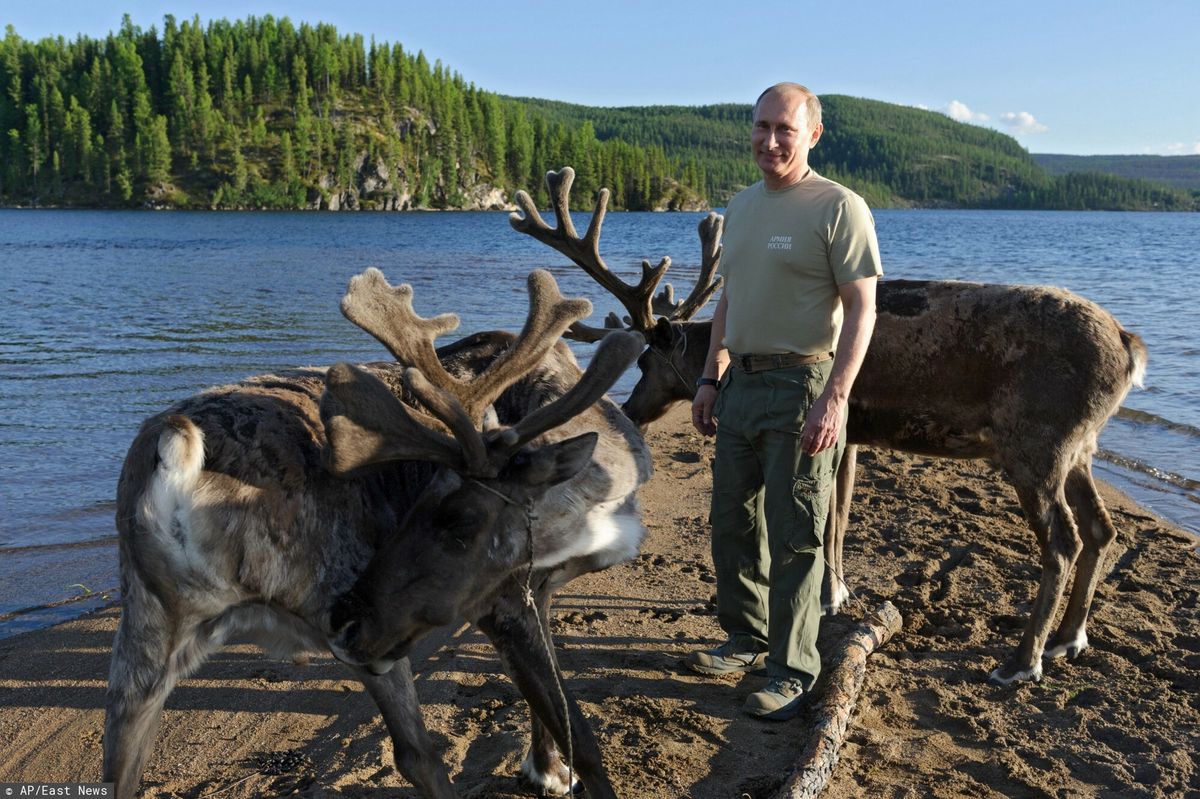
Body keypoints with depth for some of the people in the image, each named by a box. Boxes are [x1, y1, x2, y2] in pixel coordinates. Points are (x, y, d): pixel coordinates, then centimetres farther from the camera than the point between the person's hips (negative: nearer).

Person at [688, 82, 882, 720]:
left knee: (793, 538, -1)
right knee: (732, 525, 14)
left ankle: (792, 672, 12)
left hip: (801, 387, -7)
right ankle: (747, 641, 32)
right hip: (741, 385, 8)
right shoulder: (741, 207, 14)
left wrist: (833, 399, -21)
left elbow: (861, 310, -13)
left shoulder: (839, 207, -9)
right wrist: (710, 379, 16)